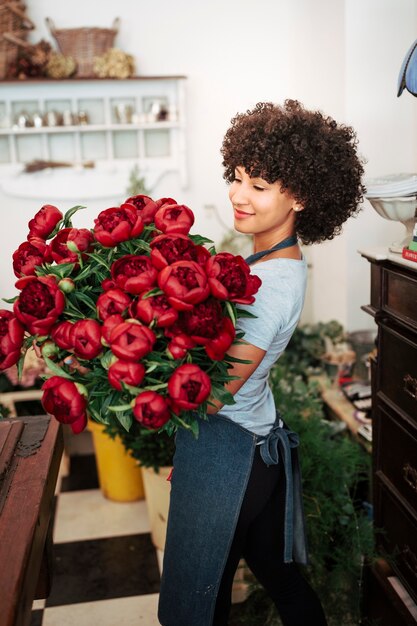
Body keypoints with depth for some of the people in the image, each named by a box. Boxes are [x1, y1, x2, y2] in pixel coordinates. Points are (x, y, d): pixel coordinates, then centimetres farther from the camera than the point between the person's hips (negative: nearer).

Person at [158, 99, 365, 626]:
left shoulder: (274, 281, -26)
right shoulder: (273, 259, 3)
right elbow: (223, 345, 8)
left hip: (226, 449, -9)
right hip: (258, 442, 9)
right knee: (275, 567, 27)